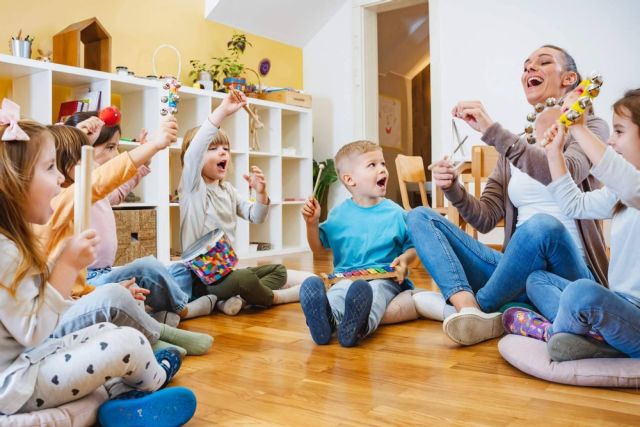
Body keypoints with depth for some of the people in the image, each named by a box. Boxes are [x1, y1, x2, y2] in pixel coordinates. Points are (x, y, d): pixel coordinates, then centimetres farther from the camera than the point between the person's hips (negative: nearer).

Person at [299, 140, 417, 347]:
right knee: (340, 290, -34)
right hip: (346, 276, 1)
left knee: (376, 290, -37)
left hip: (385, 277, -1)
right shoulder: (339, 214, 10)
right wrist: (312, 223, 0)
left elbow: (412, 247, 11)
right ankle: (326, 318, -67)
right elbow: (319, 248, 18)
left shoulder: (395, 213, 7)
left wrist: (404, 259, -12)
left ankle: (360, 325, -68)